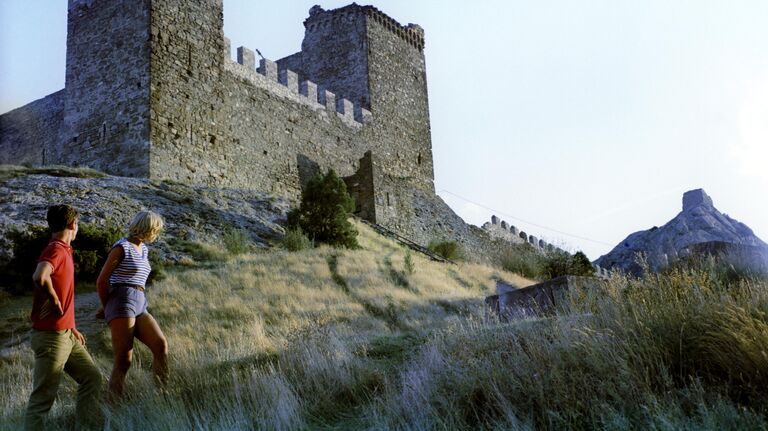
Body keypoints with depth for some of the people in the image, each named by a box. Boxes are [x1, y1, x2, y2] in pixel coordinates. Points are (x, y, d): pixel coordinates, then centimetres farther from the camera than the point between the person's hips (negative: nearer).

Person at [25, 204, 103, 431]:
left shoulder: (63, 250, 14)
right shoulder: (56, 249, -15)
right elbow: (39, 276, -37)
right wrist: (55, 301, -21)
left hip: (66, 335, 9)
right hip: (51, 336, -9)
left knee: (92, 378, 14)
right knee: (42, 398, -3)